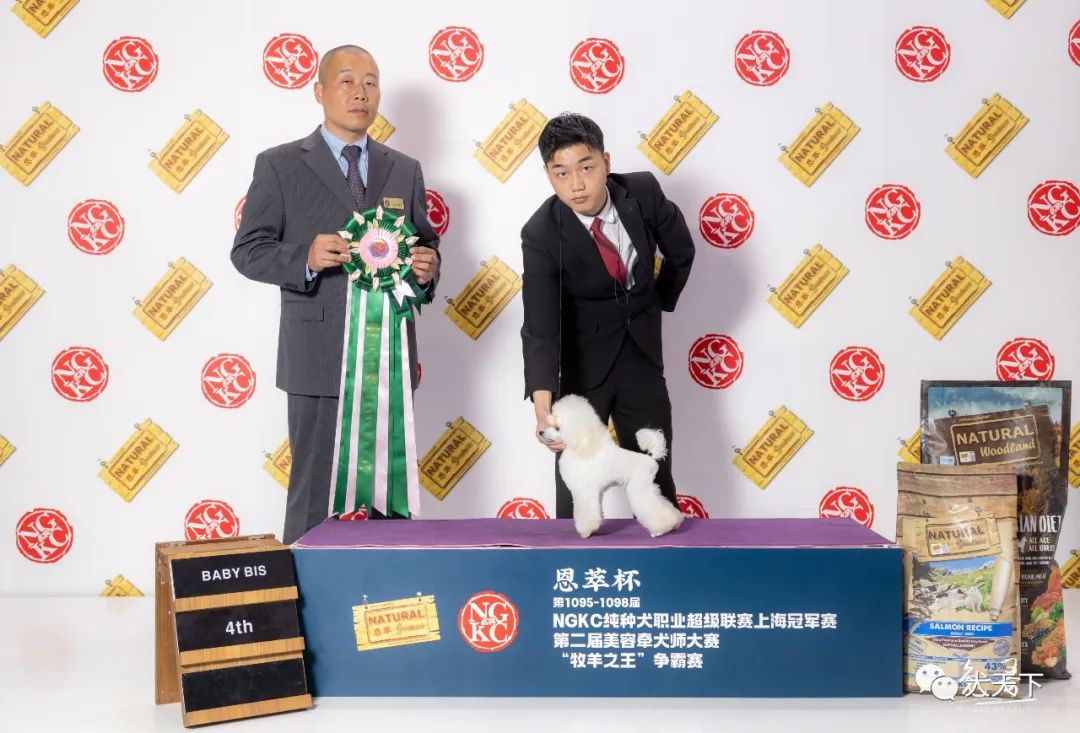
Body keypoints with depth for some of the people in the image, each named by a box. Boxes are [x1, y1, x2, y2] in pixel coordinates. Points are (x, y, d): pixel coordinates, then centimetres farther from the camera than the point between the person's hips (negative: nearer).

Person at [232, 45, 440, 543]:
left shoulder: (405, 171, 13)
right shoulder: (279, 165, 2)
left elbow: (425, 248, 18)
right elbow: (247, 251, -1)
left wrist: (426, 269, -6)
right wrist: (306, 258, -20)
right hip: (319, 356, -4)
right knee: (315, 488, 1)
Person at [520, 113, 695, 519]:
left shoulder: (643, 191, -14)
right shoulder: (541, 235, -23)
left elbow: (681, 249, 6)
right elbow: (539, 326, -31)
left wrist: (659, 303, 10)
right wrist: (542, 404, -43)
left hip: (642, 352, 3)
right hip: (582, 362, -2)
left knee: (655, 472, 11)